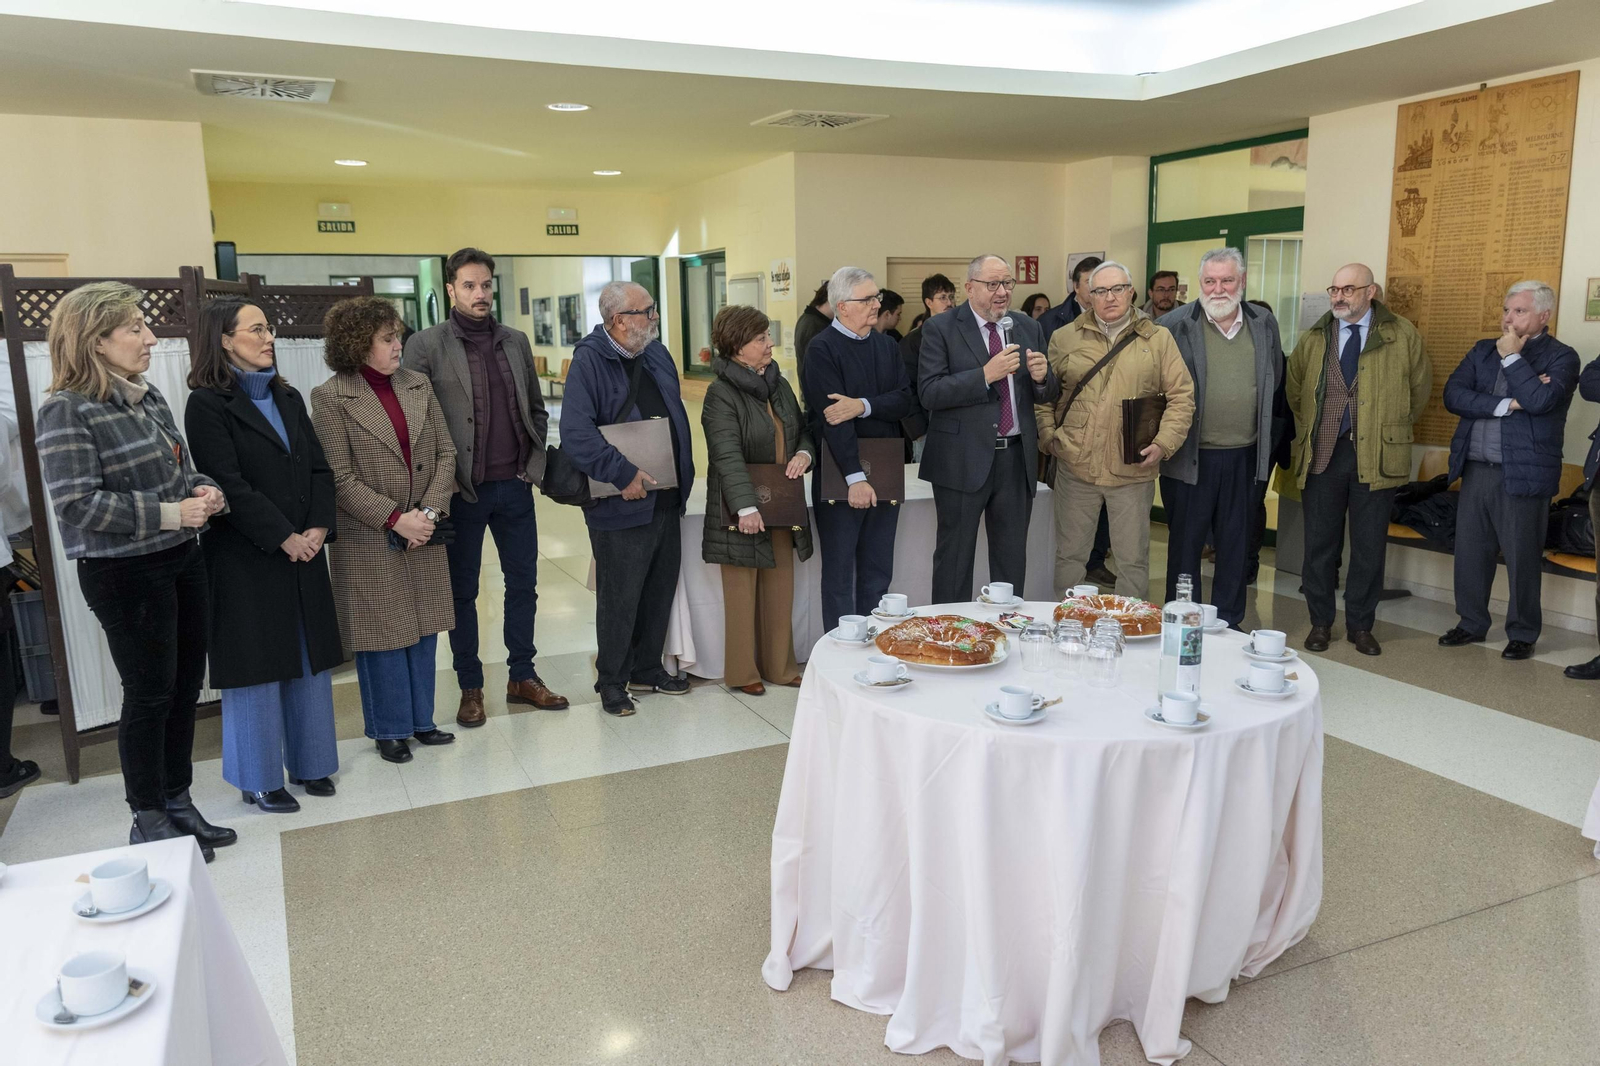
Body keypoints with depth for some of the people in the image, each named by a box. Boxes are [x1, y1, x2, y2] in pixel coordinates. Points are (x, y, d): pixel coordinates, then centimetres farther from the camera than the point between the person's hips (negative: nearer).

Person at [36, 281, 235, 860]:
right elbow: (78, 504, -20)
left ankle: (178, 802, 29)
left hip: (182, 560, 7)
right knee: (149, 694, 3)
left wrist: (204, 490, -2)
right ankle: (148, 821, 20)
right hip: (125, 574, -7)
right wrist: (168, 514, -21)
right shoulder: (66, 411, -14)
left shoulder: (147, 395, 8)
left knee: (186, 685, 13)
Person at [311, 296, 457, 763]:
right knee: (385, 635, 6)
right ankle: (390, 729, 23)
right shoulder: (331, 397, -8)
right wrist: (395, 519, -16)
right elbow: (339, 477, -12)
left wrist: (429, 511, -8)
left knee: (423, 630, 13)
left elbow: (445, 452, 4)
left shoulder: (418, 385, 6)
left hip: (424, 533, 5)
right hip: (370, 541, -4)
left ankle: (420, 719, 28)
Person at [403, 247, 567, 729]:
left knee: (523, 582, 10)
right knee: (463, 591, 7)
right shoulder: (426, 346, -4)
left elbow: (536, 408, 15)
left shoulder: (516, 341, 9)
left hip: (515, 486, 4)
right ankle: (470, 688, 18)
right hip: (462, 491, -4)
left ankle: (522, 676, 24)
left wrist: (534, 462, 3)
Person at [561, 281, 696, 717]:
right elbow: (576, 433, -23)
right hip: (622, 504, -8)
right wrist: (622, 474, -26)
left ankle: (647, 668, 33)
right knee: (619, 599, 2)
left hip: (666, 498, 8)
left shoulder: (658, 355, 11)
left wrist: (682, 476, 12)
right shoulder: (589, 361, -14)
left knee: (660, 590, 17)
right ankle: (611, 681, 19)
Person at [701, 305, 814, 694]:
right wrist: (746, 507, -32)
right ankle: (742, 672, 18)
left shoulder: (778, 385, 10)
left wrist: (804, 453, -4)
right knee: (742, 593, 5)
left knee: (781, 590, 13)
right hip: (743, 512, -6)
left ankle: (779, 665, 26)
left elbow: (802, 430, 19)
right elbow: (728, 455, -23)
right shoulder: (721, 395, -13)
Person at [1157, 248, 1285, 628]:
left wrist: (1262, 432, 12)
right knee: (1185, 543, 6)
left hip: (1246, 458, 3)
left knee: (1236, 546, 11)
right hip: (1190, 456, -3)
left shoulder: (1265, 325, 7)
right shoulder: (1173, 325, -6)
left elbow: (1275, 384, 17)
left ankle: (1228, 622, 23)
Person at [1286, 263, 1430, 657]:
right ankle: (1320, 622, 18)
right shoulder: (1312, 339, 6)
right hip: (1322, 454, 1)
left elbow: (1420, 387, 12)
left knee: (1369, 546, 6)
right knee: (1320, 544, 6)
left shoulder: (1402, 336, 1)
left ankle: (1360, 625, 18)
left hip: (1376, 457, -1)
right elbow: (1293, 391, 18)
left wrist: (1394, 428, 12)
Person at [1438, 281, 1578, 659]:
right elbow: (1453, 395, -2)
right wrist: (1505, 404, -13)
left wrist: (1511, 357, -11)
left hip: (1523, 475, -5)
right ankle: (1471, 623, 24)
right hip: (1476, 470, 5)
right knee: (1470, 552, 10)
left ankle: (1522, 634, 16)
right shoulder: (1483, 350, 12)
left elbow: (1540, 400, -20)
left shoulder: (1561, 357, -1)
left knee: (1522, 559, 3)